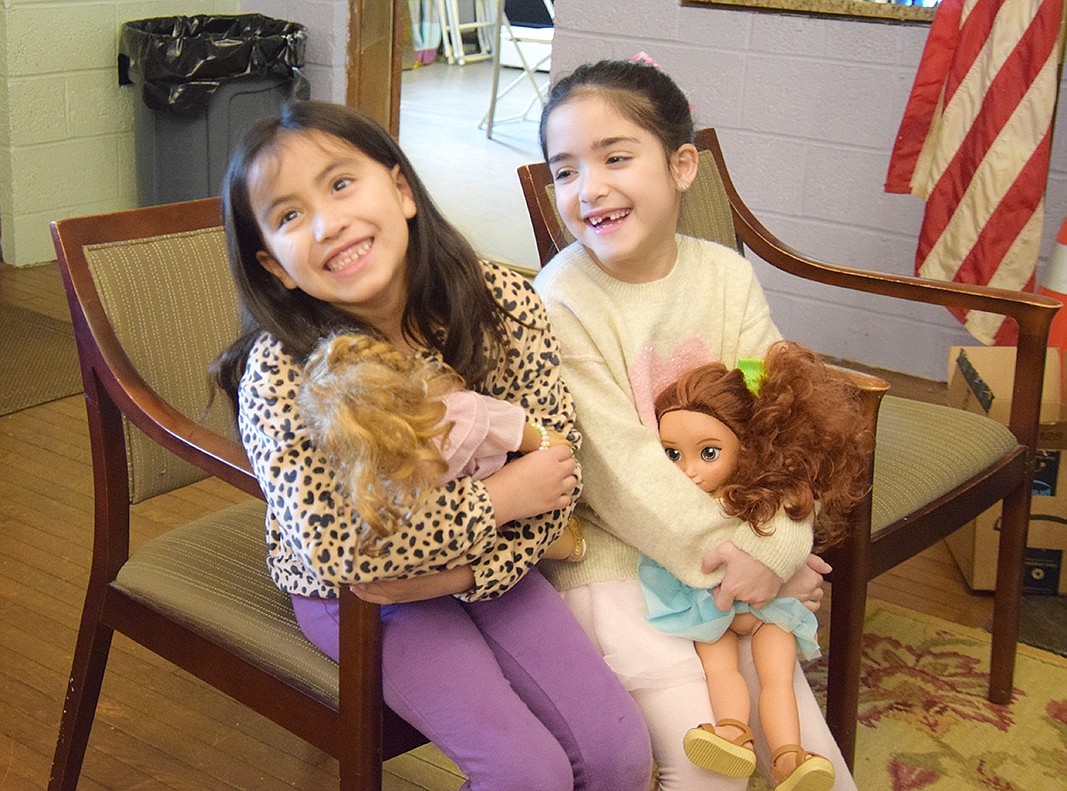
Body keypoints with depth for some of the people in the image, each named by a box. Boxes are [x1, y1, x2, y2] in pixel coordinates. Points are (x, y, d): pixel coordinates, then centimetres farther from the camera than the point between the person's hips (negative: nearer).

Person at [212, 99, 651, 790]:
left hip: (485, 564, 4)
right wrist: (497, 499, -25)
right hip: (355, 594, -3)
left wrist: (469, 571, -21)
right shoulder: (280, 372, -25)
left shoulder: (504, 302, -16)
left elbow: (559, 459, -9)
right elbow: (332, 546, -30)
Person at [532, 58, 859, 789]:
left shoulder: (725, 274, -3)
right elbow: (622, 467, -19)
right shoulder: (561, 301, -18)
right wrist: (725, 556, -18)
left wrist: (772, 546, -20)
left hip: (737, 545, 4)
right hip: (613, 552, -4)